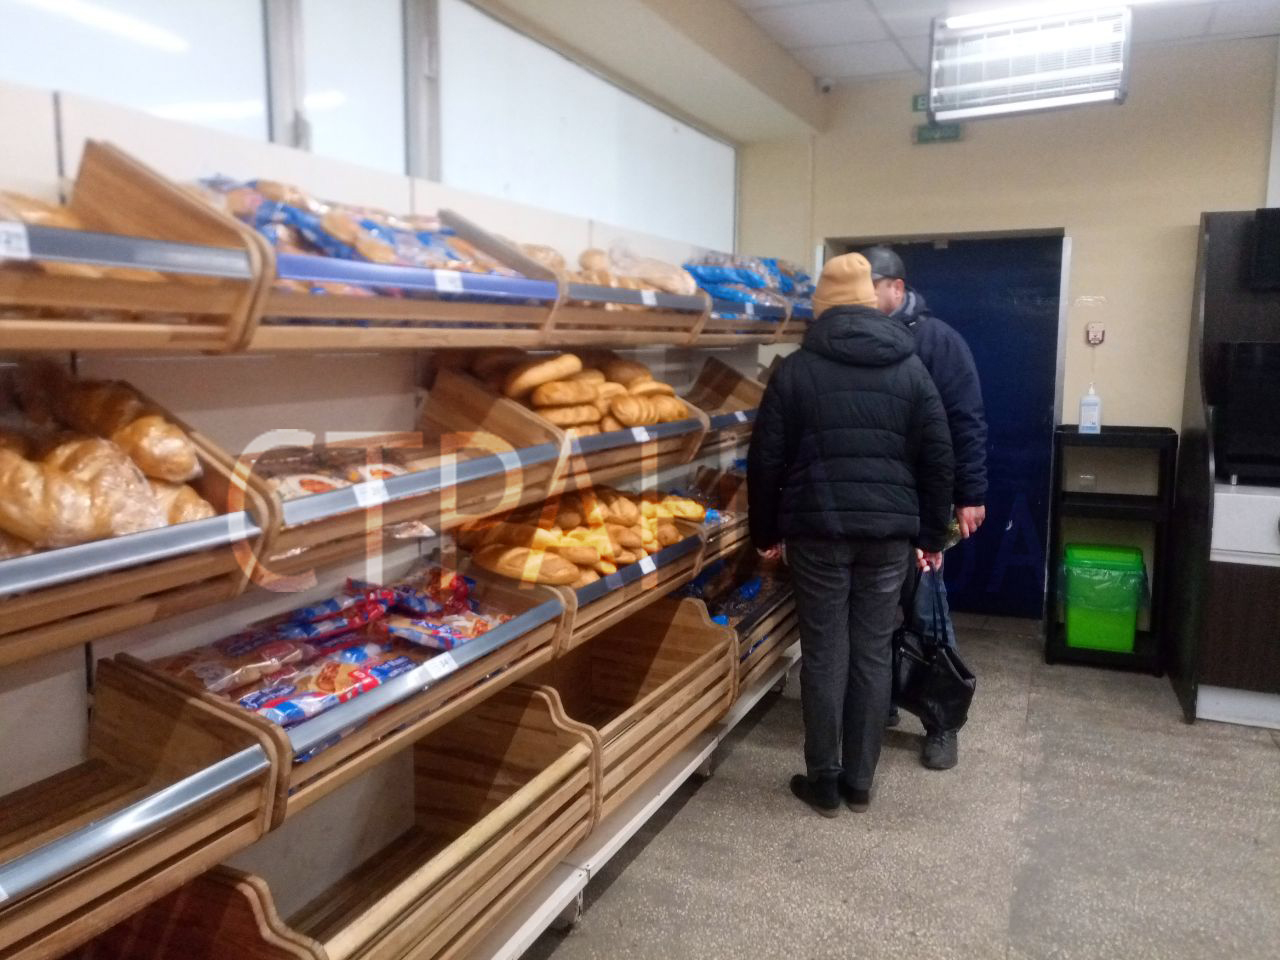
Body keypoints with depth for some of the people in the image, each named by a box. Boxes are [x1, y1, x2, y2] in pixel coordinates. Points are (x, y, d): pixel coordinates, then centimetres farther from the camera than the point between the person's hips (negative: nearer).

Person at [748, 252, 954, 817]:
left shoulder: (796, 369, 0)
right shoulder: (910, 368, 7)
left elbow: (766, 460, -1)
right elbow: (938, 458, 6)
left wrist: (765, 531, 9)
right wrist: (933, 534, 13)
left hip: (818, 530, -2)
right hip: (889, 531, 2)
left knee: (824, 654, 6)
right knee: (873, 653, 10)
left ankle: (824, 782, 15)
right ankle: (860, 781, 20)